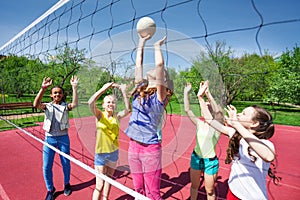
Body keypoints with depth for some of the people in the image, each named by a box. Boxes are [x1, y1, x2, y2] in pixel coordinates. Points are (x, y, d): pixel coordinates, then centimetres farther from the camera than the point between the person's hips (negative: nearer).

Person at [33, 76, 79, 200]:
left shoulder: (65, 106, 0)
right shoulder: (47, 106, 2)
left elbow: (75, 104, -22)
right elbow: (36, 104, -20)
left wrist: (74, 88, -28)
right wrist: (43, 88, -30)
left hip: (63, 138, 0)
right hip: (49, 138, 1)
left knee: (66, 163, 12)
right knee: (46, 166, 5)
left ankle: (67, 184, 38)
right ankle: (50, 189, 29)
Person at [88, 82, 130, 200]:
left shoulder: (117, 117, -5)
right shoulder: (99, 115, -12)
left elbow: (128, 109, -20)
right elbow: (91, 103, -29)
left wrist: (124, 92, -23)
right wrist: (104, 88, -31)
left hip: (114, 152, 4)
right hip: (101, 153, -4)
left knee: (109, 178, 22)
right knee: (100, 184, 1)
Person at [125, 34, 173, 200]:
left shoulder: (159, 96, -7)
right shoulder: (139, 92, 7)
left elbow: (159, 65, -13)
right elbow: (139, 65, 10)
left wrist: (157, 46, 0)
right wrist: (141, 43, 15)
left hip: (150, 148, -6)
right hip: (133, 146, 6)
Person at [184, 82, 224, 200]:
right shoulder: (199, 123, -3)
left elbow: (218, 112, -34)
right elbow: (187, 110, -10)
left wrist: (208, 95, -39)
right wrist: (186, 93, -16)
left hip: (210, 161, -4)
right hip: (196, 158, 4)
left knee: (210, 190, 14)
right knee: (194, 185, 22)